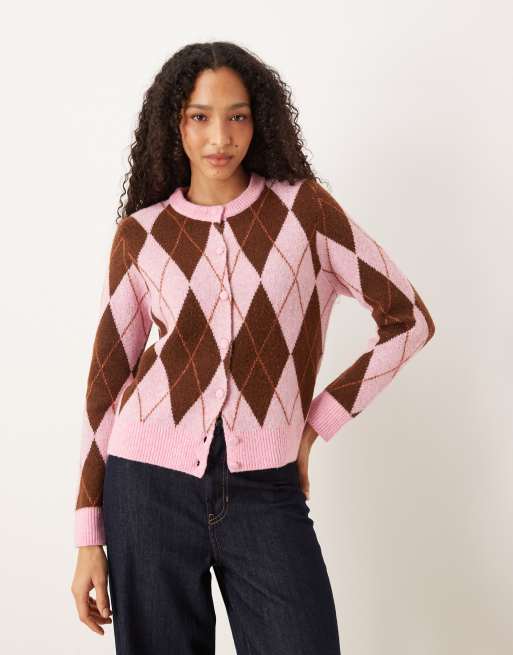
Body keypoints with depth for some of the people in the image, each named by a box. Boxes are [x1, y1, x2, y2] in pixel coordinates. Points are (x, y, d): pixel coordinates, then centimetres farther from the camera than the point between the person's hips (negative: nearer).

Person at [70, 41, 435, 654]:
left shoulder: (303, 207, 0)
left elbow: (407, 319, 4)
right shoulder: (140, 234, 3)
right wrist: (89, 538, 4)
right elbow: (107, 378, 6)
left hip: (265, 489, 0)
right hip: (151, 484, 1)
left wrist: (317, 422, 1)